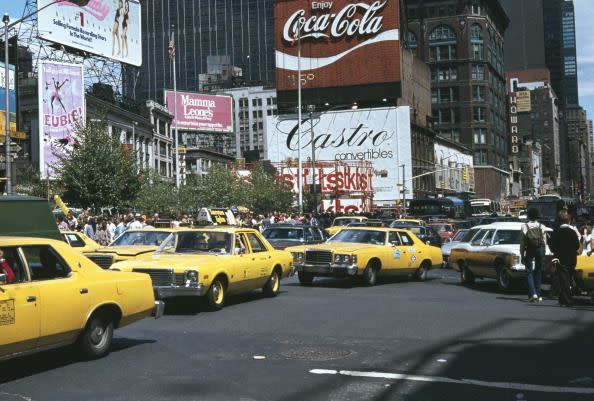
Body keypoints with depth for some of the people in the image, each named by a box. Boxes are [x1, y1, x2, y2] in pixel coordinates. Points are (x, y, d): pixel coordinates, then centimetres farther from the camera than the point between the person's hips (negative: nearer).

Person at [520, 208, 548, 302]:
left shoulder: (524, 226, -6)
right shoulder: (542, 227, -1)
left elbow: (522, 242, -5)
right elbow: (544, 242, 1)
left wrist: (522, 255, 2)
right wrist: (543, 254, 10)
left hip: (529, 251, -2)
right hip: (540, 250, 2)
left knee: (529, 272, 2)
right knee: (538, 272, 12)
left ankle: (533, 294, -13)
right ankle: (538, 295, 16)